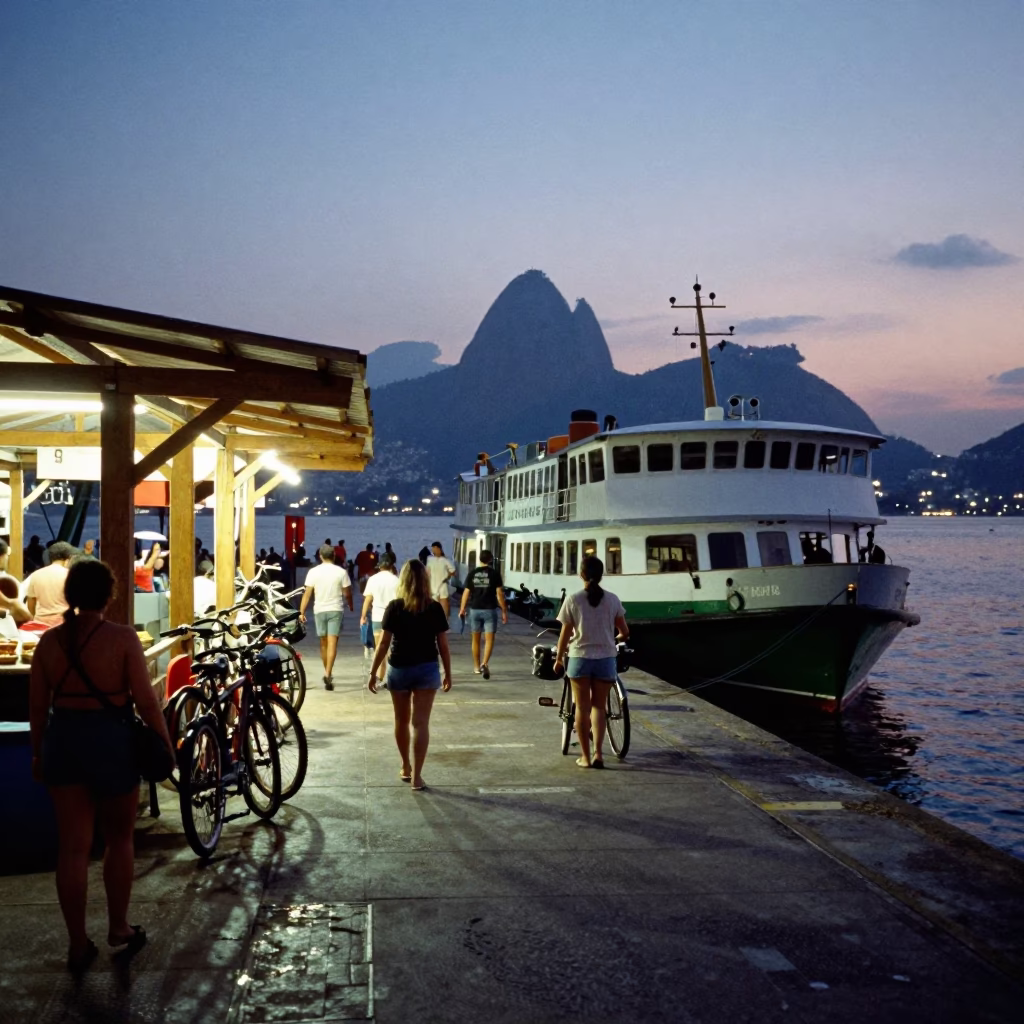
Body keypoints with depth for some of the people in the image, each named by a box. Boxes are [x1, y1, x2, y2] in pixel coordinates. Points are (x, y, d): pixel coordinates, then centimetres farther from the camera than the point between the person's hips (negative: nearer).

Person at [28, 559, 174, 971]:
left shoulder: (49, 641, 0)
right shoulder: (122, 638, -12)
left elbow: (37, 705, 5)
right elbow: (145, 701, -13)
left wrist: (38, 752, 17)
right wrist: (166, 744, -2)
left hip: (62, 739, 4)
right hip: (111, 738, -3)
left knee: (72, 846, 9)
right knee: (120, 837, 17)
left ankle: (78, 943, 15)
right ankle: (118, 927, 27)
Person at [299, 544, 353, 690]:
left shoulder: (313, 572, -2)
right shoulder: (341, 572, -4)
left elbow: (307, 593, -4)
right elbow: (347, 593, 0)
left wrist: (301, 612, 0)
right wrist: (351, 605, 19)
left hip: (319, 610, 2)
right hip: (336, 610, -2)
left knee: (323, 643, 15)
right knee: (332, 643, -6)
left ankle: (327, 674, 27)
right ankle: (328, 674, -20)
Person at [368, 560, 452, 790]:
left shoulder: (394, 607, -8)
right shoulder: (435, 608, -5)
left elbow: (383, 644, -7)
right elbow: (443, 645, -2)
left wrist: (373, 673, 1)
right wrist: (448, 674, 9)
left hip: (399, 669, 0)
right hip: (427, 669, 0)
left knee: (402, 721, 18)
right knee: (421, 723, 1)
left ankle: (406, 767, 32)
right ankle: (416, 775, -2)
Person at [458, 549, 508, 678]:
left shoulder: (472, 574, 3)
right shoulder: (495, 574, -5)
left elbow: (466, 593, 4)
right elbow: (499, 594, -7)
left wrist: (462, 609, 15)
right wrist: (504, 611, -1)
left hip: (475, 609, 3)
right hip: (490, 610, -3)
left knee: (476, 640, 14)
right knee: (489, 639, -3)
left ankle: (477, 667, 23)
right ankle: (484, 664, -23)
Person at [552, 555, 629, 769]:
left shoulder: (573, 599, -7)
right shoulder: (612, 599, -2)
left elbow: (565, 634, -4)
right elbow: (624, 632, 3)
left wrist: (559, 658, 10)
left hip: (579, 657, -2)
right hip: (605, 659, 2)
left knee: (582, 708, 8)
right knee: (599, 707, 15)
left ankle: (586, 756, 12)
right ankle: (597, 753, 4)